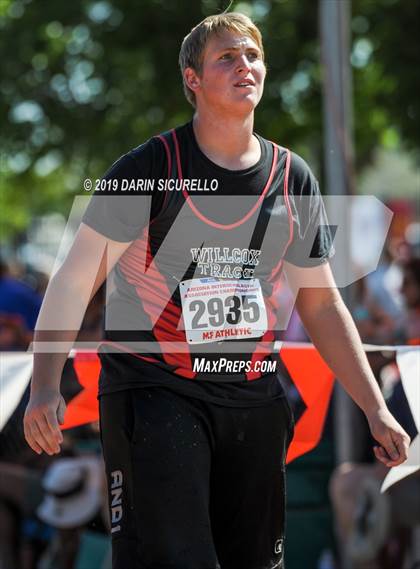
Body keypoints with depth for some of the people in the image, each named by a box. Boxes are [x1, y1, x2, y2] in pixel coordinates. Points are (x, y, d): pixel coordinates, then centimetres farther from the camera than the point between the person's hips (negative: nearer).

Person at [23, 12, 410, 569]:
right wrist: (46, 386, -23)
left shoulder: (293, 178, 8)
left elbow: (321, 303, 15)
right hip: (153, 390, -5)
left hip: (254, 396, 5)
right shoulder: (148, 170, -7)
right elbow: (73, 282, -9)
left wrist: (377, 410, 9)